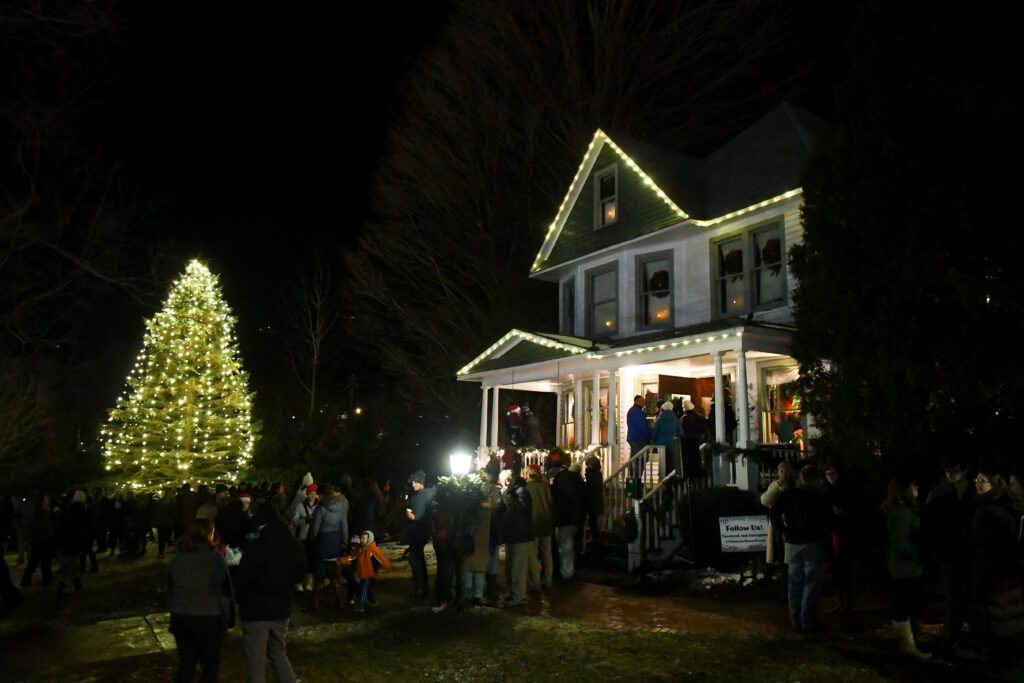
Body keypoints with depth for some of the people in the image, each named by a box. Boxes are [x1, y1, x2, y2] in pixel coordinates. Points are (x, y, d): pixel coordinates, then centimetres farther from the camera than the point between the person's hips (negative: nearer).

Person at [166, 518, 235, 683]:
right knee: (210, 665, 9)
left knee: (186, 663, 17)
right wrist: (229, 617, 0)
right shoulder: (215, 557, -12)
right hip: (209, 619, -5)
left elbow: (170, 591, 14)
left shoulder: (176, 558, 4)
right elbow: (226, 591, -10)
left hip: (180, 618, 5)